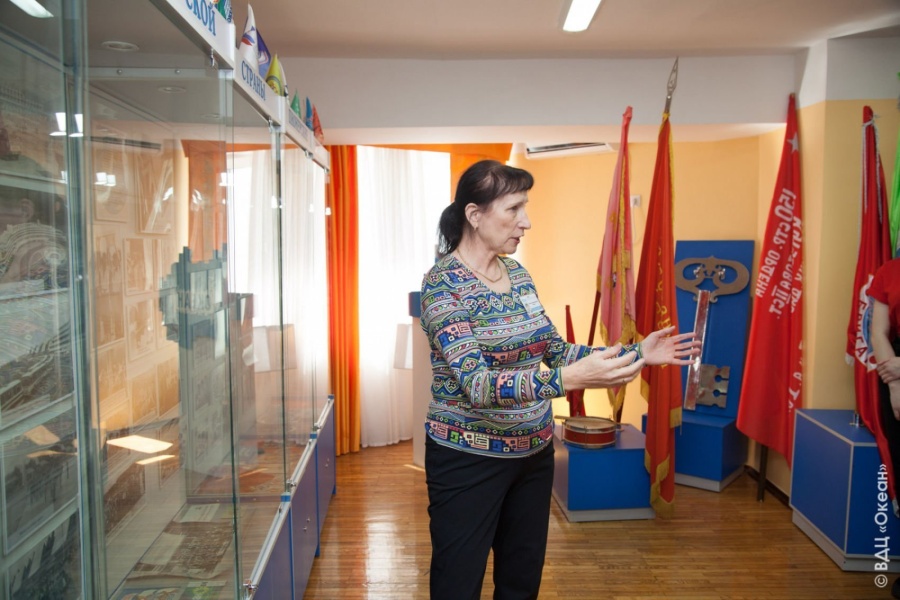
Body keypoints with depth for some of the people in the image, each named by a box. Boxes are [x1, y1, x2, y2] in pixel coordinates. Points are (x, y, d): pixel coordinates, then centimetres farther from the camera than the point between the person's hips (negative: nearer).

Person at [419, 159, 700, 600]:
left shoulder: (517, 273, 4)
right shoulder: (443, 283, -18)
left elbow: (553, 349, 10)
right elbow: (476, 383, -29)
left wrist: (636, 354, 3)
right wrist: (568, 379, -41)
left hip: (533, 451, 7)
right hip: (469, 460, -6)